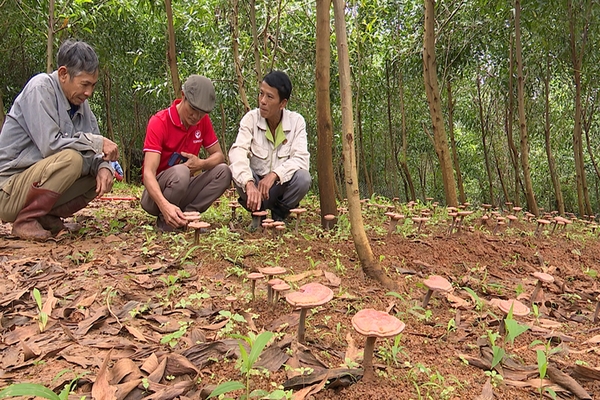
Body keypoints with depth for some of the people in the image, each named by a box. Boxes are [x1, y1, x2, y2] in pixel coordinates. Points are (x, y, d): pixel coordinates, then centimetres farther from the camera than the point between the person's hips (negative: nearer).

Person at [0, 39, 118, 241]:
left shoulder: (80, 103, 5)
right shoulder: (41, 87, -15)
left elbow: (96, 149, 5)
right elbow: (50, 145, -26)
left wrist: (104, 166, -16)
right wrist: (96, 142, -20)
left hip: (35, 186, 7)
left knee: (102, 172, -3)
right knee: (71, 158, -29)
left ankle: (46, 216, 1)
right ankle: (25, 220, -13)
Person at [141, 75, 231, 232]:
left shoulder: (203, 120, -3)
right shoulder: (159, 122, -20)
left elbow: (219, 155, 3)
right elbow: (148, 173, -29)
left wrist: (201, 164, -22)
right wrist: (164, 205, -48)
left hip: (184, 190, 6)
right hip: (157, 193, -5)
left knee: (223, 171, -15)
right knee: (180, 172, -35)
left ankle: (186, 215, -15)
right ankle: (164, 220, -12)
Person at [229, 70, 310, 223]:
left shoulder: (296, 121, -9)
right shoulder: (251, 118, -11)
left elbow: (300, 158, -18)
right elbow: (237, 152, -26)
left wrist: (274, 175, -35)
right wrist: (249, 184, -44)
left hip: (282, 185, 0)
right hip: (256, 182, 0)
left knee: (303, 177, -30)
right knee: (236, 171, -30)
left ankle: (280, 213, 0)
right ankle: (257, 212, -3)